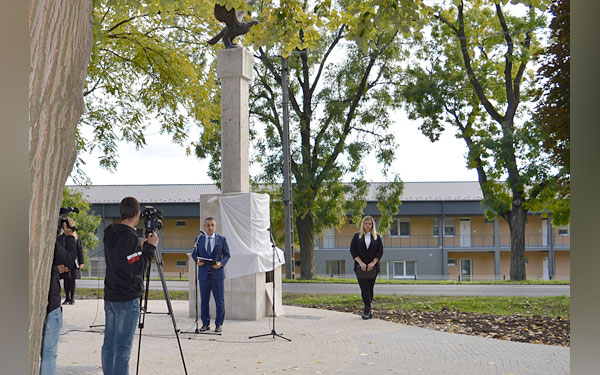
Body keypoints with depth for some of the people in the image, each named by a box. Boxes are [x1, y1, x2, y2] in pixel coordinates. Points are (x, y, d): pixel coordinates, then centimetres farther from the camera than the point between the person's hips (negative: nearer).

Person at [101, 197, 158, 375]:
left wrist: (141, 247, 19)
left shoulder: (110, 235, 9)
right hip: (127, 300, -8)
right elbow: (136, 269, -18)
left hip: (110, 298, 8)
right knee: (123, 347, -5)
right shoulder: (130, 236, -17)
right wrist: (150, 247, -10)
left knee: (109, 343, 12)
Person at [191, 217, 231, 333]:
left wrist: (221, 263, -14)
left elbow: (227, 255, 4)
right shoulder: (199, 239, 9)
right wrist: (197, 260, -10)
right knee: (204, 301, 6)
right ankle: (205, 324, 15)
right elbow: (194, 253, 11)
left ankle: (219, 324, 10)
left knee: (220, 301, 1)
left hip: (217, 274, -1)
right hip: (203, 274, 2)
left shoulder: (222, 239, 5)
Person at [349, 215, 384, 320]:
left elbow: (380, 252, 4)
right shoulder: (357, 236, 6)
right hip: (360, 267, -1)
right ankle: (368, 309, -14)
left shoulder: (377, 237, 8)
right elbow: (352, 250, 0)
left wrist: (373, 263, -9)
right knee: (364, 288, -11)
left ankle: (367, 310, 12)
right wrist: (361, 263, -10)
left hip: (373, 267, 1)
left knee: (370, 288, 3)